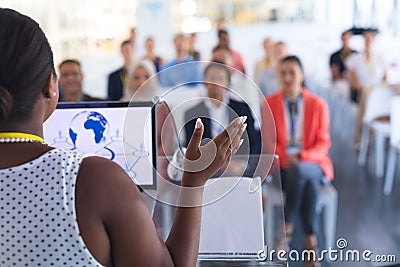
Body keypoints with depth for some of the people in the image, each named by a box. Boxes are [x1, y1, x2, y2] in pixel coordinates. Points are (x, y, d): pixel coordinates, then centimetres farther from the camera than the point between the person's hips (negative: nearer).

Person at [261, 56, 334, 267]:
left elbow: (323, 143, 1)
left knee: (299, 171, -37)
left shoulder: (318, 104, 4)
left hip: (312, 164, 0)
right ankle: (310, 239, -23)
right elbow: (269, 142, 3)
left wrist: (302, 157, -19)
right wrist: (285, 157, -18)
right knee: (309, 183, -34)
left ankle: (287, 226, -24)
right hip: (282, 165, 0)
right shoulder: (269, 103, 5)